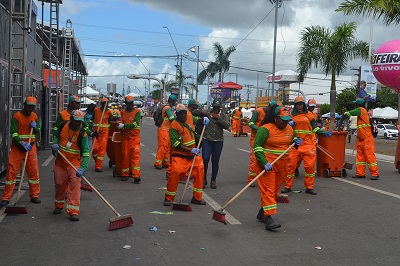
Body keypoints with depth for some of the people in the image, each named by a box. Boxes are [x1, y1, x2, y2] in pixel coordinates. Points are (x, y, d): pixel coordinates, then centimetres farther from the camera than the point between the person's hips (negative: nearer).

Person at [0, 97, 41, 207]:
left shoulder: (35, 116, 9)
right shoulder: (16, 116, -7)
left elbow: (38, 131, 16)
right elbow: (13, 133, -14)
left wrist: (35, 127, -7)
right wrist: (22, 143, -28)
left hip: (31, 147, 4)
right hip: (17, 148, -4)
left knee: (34, 172, 5)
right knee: (11, 172, -5)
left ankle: (34, 196, 16)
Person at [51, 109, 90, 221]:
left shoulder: (82, 134, -16)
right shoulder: (63, 126, -5)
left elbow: (86, 152, -20)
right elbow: (56, 135, 17)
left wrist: (82, 168, -32)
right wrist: (55, 144, -6)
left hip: (74, 163, -4)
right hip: (60, 162, 4)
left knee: (74, 184, -14)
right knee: (59, 184, 14)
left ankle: (73, 211, -11)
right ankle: (59, 205, 37)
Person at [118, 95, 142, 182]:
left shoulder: (137, 111, -4)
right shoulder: (123, 112, 10)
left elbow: (135, 124, -14)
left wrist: (124, 126, -15)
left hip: (135, 137, -4)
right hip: (125, 137, 4)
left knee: (135, 155, -11)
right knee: (125, 155, 6)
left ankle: (136, 176, -14)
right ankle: (125, 174, 17)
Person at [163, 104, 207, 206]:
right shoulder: (174, 125, -10)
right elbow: (176, 144, -17)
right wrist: (191, 150, -22)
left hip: (192, 155, 7)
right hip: (179, 155, -7)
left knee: (199, 171, 2)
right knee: (175, 173, -21)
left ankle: (197, 197, 16)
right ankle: (169, 198, -4)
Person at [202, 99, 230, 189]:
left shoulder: (223, 116, 8)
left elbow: (227, 126, -7)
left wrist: (218, 117, -11)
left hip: (218, 141, 1)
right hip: (207, 140, -1)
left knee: (215, 161, 7)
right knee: (205, 159, -8)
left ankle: (213, 180, 21)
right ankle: (204, 179, 10)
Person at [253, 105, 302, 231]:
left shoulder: (289, 129, 10)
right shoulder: (265, 129, -12)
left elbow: (291, 140, 31)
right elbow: (257, 146, -15)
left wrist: (296, 141, 5)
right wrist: (264, 163, -23)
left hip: (282, 165, 7)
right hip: (267, 164, -7)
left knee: (275, 190, 12)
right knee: (268, 190, -11)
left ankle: (262, 213, 26)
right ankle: (268, 218, -14)